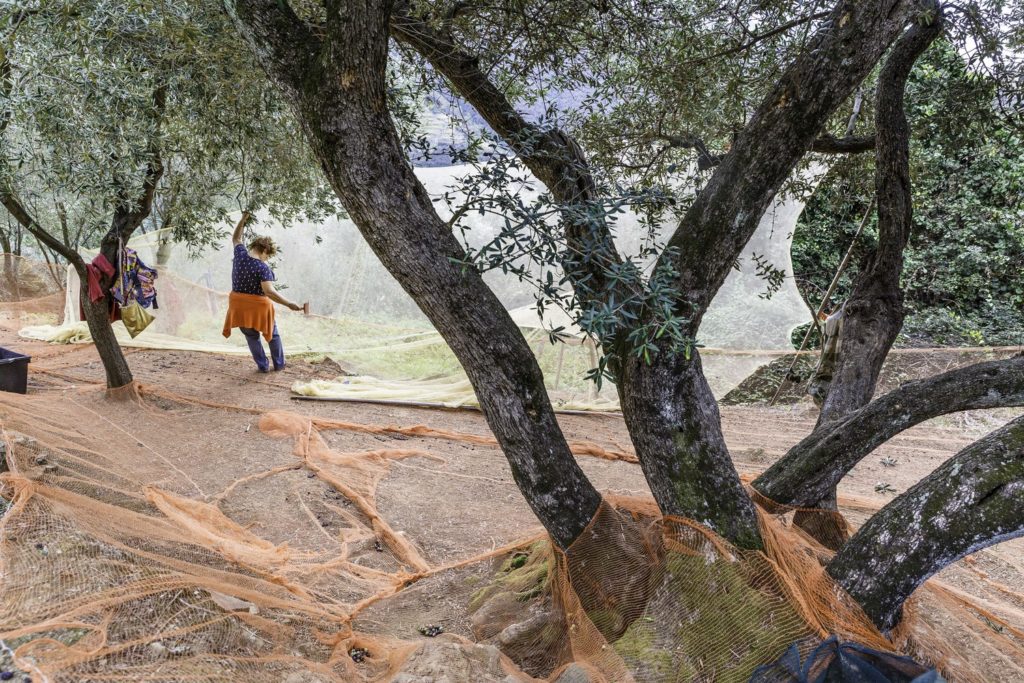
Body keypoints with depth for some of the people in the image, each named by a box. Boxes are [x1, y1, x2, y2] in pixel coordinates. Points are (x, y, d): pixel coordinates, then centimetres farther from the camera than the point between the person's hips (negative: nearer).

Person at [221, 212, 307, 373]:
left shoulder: (240, 254, -6)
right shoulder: (262, 268, -21)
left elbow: (235, 238, 16)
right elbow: (269, 292, -32)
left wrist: (243, 219, 19)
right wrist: (290, 304, -33)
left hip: (239, 305, 5)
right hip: (258, 306, -4)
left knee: (252, 336, 22)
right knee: (272, 334, 20)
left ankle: (263, 366, 20)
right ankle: (279, 364, 27)